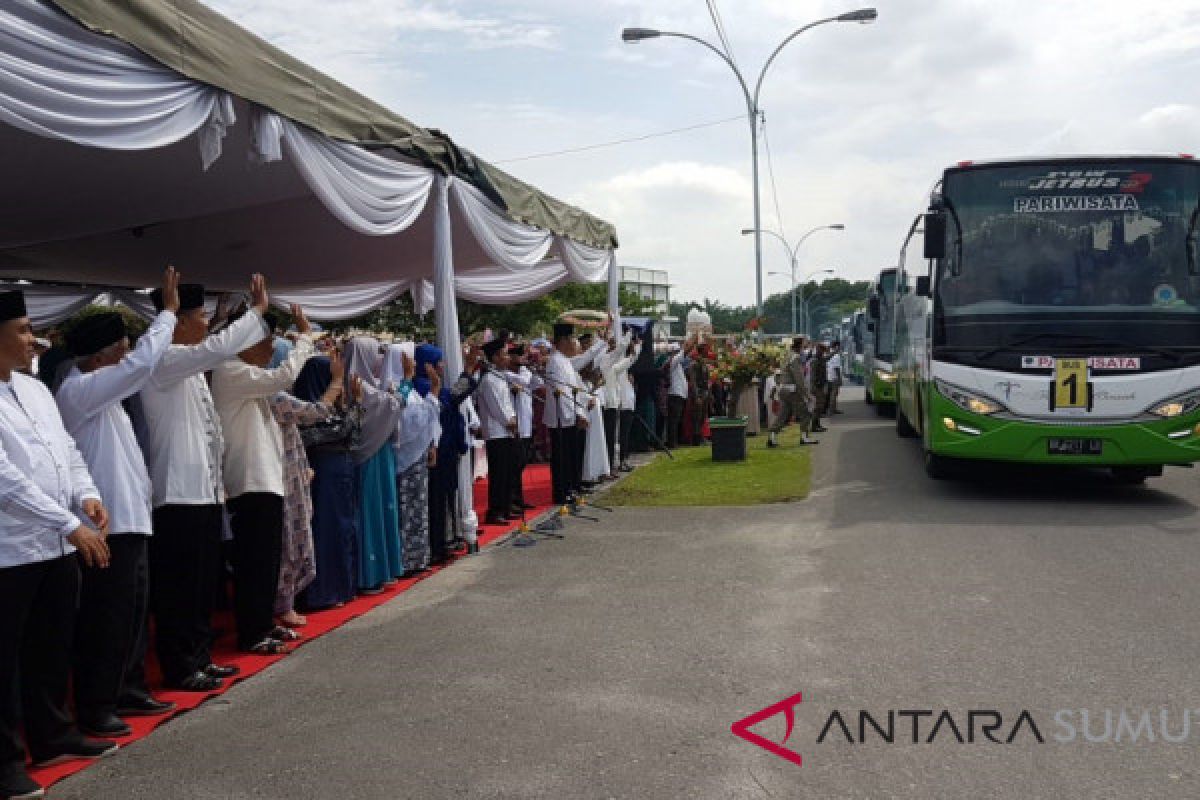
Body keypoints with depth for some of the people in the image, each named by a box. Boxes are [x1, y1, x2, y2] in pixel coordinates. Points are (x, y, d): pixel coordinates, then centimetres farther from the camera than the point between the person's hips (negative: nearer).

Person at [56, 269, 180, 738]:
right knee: (105, 618, -3)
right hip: (107, 525, -10)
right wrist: (168, 312, -14)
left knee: (133, 612, 16)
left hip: (129, 519, 10)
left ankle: (128, 691, 27)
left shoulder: (100, 395, 16)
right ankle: (94, 708, 7)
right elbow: (142, 363, -22)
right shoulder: (77, 391, -15)